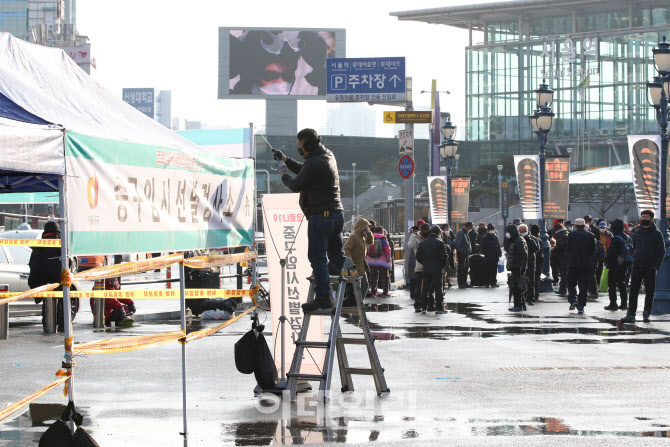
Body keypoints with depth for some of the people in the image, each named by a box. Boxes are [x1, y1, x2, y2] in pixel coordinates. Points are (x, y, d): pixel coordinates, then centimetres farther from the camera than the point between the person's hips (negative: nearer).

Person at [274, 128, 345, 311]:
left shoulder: (315, 163, -19)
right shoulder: (328, 156, 13)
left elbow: (296, 185, -9)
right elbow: (303, 169, 27)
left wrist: (283, 174, 9)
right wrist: (285, 159, 19)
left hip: (320, 215, -10)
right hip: (336, 213, 10)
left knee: (317, 257, -5)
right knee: (337, 255, 15)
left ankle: (322, 297, -6)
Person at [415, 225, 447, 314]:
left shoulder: (422, 243, 5)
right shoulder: (439, 243, -9)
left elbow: (418, 257, 7)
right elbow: (443, 256, -11)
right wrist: (443, 266, 5)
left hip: (426, 270, 4)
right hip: (437, 270, -4)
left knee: (425, 289, 10)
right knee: (438, 289, 1)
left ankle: (423, 307, 9)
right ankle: (439, 308, 0)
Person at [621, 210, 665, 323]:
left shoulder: (656, 234, -1)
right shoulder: (637, 233, 12)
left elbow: (661, 251, -1)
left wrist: (656, 265, -10)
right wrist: (635, 259, 9)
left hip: (650, 268, -3)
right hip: (637, 267, 3)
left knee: (649, 291, 2)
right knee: (633, 291, -1)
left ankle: (646, 313, 13)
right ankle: (631, 314, -1)